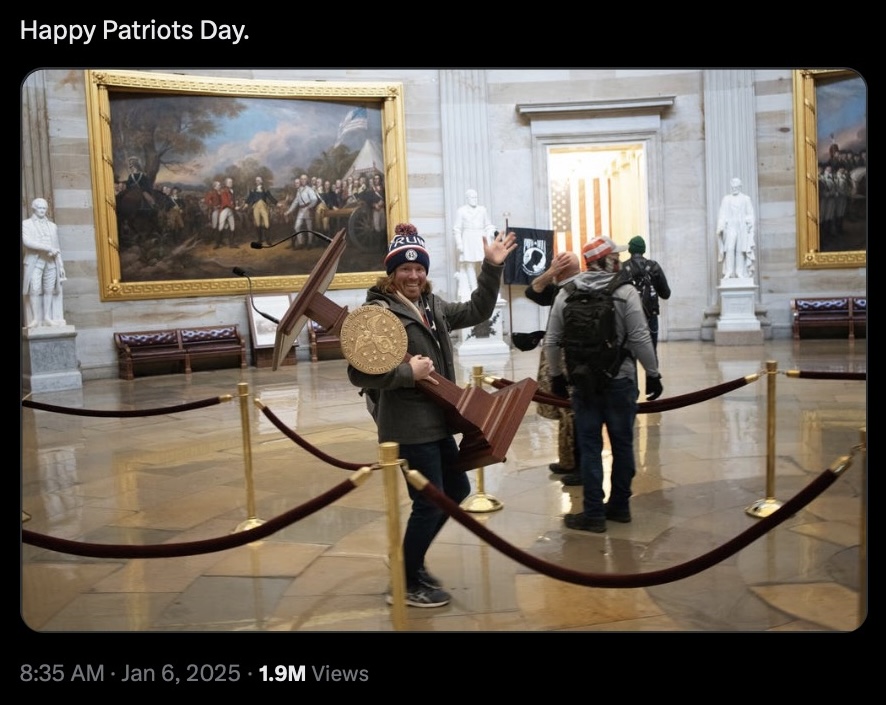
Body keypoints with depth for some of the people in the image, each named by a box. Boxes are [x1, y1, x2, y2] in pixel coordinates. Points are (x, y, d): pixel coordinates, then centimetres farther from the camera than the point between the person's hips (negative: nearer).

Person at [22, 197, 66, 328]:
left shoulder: (52, 226, 19)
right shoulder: (26, 223, 7)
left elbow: (57, 247, 18)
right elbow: (27, 241, -9)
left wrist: (61, 265, 11)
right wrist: (48, 248, -15)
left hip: (51, 262, 3)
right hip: (34, 261, -3)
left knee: (49, 289, -1)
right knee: (35, 289, -11)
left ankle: (47, 317, 3)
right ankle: (35, 318, -12)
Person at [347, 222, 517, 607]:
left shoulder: (432, 306, 10)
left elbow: (476, 312, 19)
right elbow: (359, 373, -22)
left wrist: (491, 268, 10)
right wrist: (408, 372, -25)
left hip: (436, 421, 9)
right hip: (408, 427, -9)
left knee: (457, 490, 19)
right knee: (429, 503, -1)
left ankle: (412, 561, 35)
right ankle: (405, 584, 19)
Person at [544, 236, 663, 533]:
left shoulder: (566, 294, 1)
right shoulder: (625, 291, -8)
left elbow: (552, 341, 2)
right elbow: (640, 338, -12)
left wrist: (556, 375, 14)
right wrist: (653, 373, -1)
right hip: (620, 380, -2)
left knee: (589, 446, 6)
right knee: (622, 443, 12)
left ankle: (594, 513, 9)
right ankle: (619, 506, 22)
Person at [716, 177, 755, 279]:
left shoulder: (746, 199, 8)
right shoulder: (726, 199, 9)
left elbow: (750, 213, 8)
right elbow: (722, 214, 4)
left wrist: (749, 223, -8)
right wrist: (721, 226, -7)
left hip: (742, 227, 0)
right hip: (730, 226, 0)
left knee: (740, 250, -3)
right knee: (729, 248, -11)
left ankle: (740, 272, -1)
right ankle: (728, 272, -12)